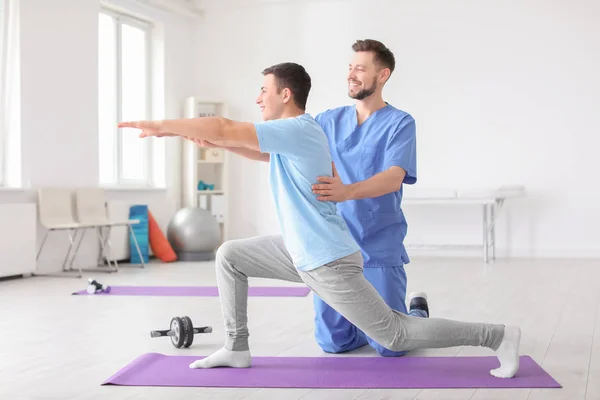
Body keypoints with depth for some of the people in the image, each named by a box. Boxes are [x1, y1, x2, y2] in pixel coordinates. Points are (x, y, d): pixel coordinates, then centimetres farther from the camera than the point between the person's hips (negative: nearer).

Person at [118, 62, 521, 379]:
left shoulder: (296, 130, -21)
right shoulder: (300, 130, 9)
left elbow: (224, 128, -25)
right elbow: (247, 144, 28)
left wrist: (162, 126, -15)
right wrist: (214, 140, 16)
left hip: (328, 261, -9)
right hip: (304, 250, 9)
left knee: (394, 334, -4)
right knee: (229, 256, 11)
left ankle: (498, 335, 4)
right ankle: (237, 348, 15)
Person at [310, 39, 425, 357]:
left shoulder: (400, 123, -7)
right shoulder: (329, 121, 7)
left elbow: (394, 178, -22)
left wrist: (348, 191, -41)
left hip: (379, 249, -4)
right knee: (334, 342, 2)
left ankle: (418, 314, 29)